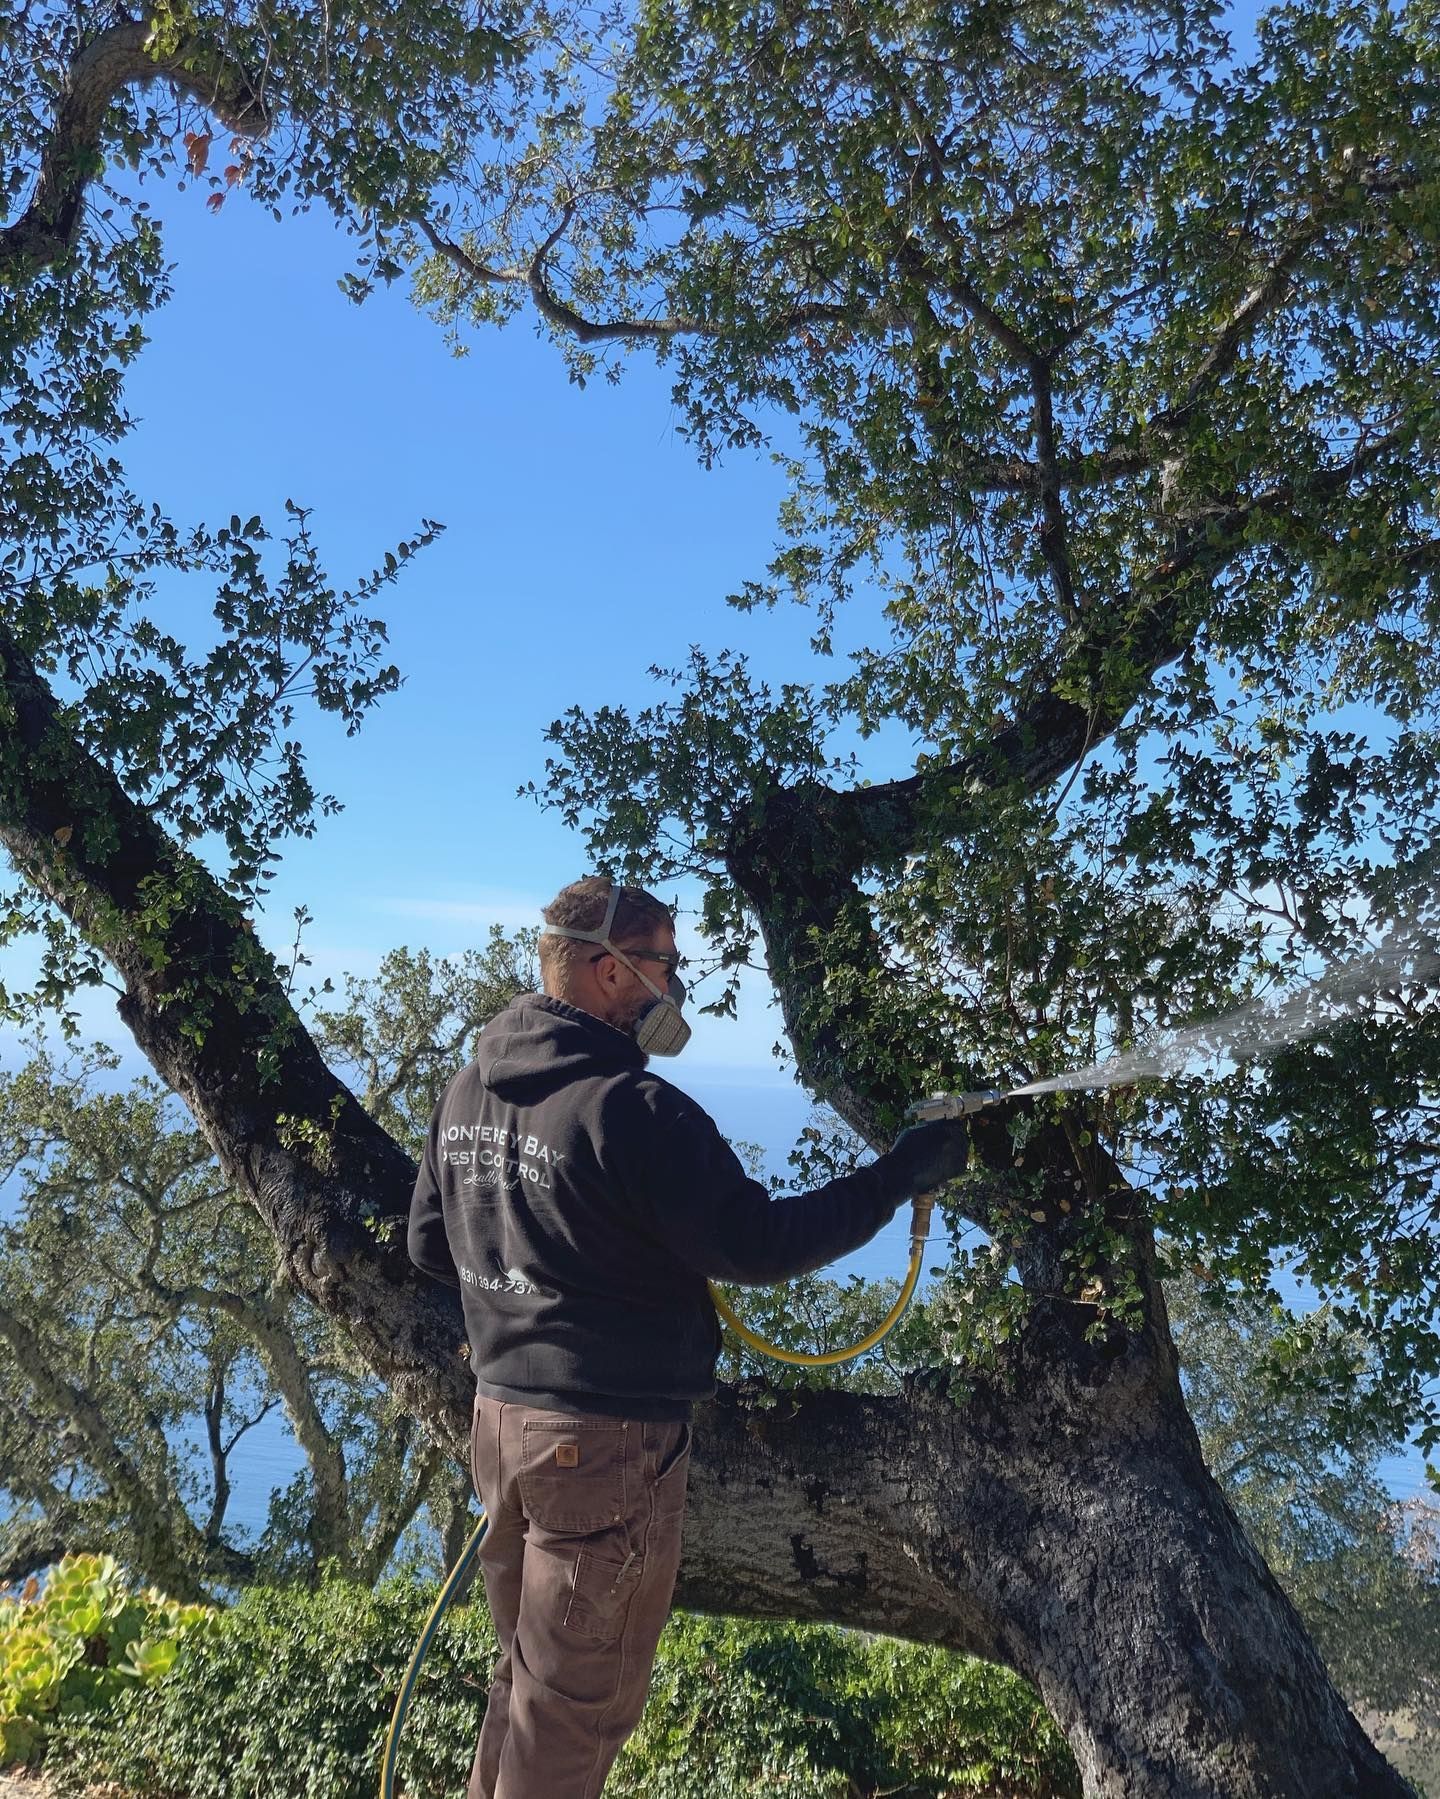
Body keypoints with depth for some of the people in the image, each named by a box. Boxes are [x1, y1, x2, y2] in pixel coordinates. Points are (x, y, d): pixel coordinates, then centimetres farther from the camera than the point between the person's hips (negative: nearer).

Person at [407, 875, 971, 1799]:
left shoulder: (468, 1091, 3)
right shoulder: (632, 1106, -23)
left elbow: (432, 1246, 12)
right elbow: (758, 1245, -20)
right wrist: (899, 1176, -12)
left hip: (503, 1410, 8)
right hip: (607, 1440, -8)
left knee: (529, 1672, 25)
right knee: (576, 1701, 11)